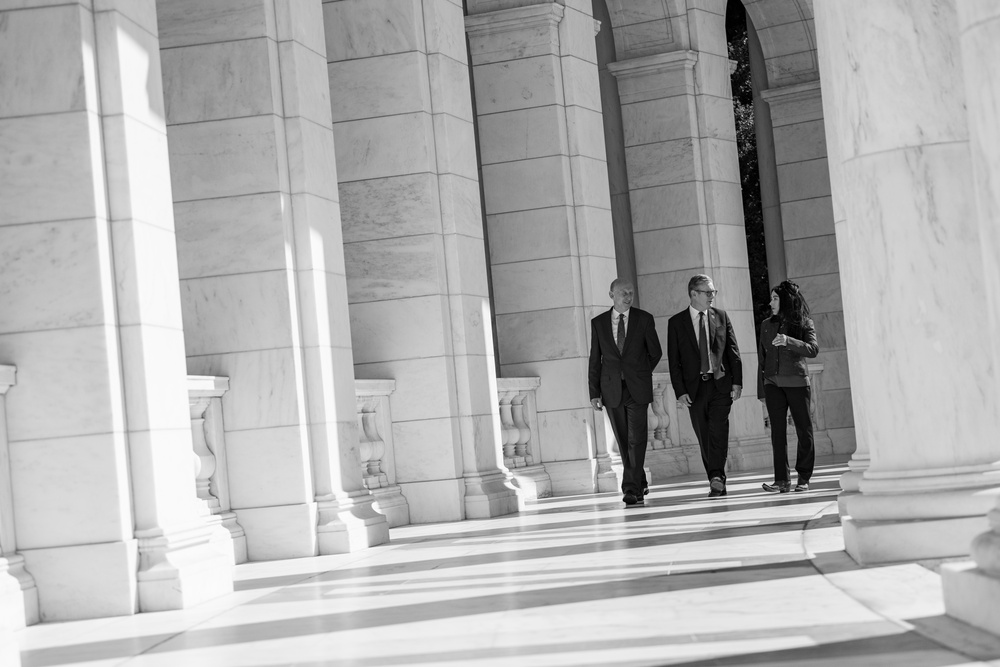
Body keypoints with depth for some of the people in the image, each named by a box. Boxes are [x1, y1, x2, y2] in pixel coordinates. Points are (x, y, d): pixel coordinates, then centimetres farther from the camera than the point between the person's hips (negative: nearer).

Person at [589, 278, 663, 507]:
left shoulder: (644, 319, 0)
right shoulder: (598, 323, 4)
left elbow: (655, 352, 11)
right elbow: (595, 359, 6)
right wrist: (594, 392, 2)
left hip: (637, 389, -2)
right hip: (612, 390, 2)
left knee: (636, 439, -10)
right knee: (624, 442, 7)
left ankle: (631, 489, -11)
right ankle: (640, 484, 22)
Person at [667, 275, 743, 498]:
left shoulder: (721, 316, 8)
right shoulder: (676, 322, 3)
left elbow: (733, 351, 7)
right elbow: (674, 361, 1)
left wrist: (737, 381, -2)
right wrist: (680, 391, -7)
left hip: (721, 384, 0)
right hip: (694, 387, 0)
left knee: (718, 431, -15)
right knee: (704, 437, 4)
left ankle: (717, 477, -20)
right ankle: (717, 483, 10)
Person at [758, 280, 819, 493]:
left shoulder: (804, 324, 2)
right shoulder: (767, 325, 14)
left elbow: (813, 350, -13)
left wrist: (789, 341, -27)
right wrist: (761, 390, 12)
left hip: (797, 381, -3)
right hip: (773, 382, 3)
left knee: (804, 429, 1)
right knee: (777, 430, -5)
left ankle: (803, 478, 10)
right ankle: (782, 480, -7)